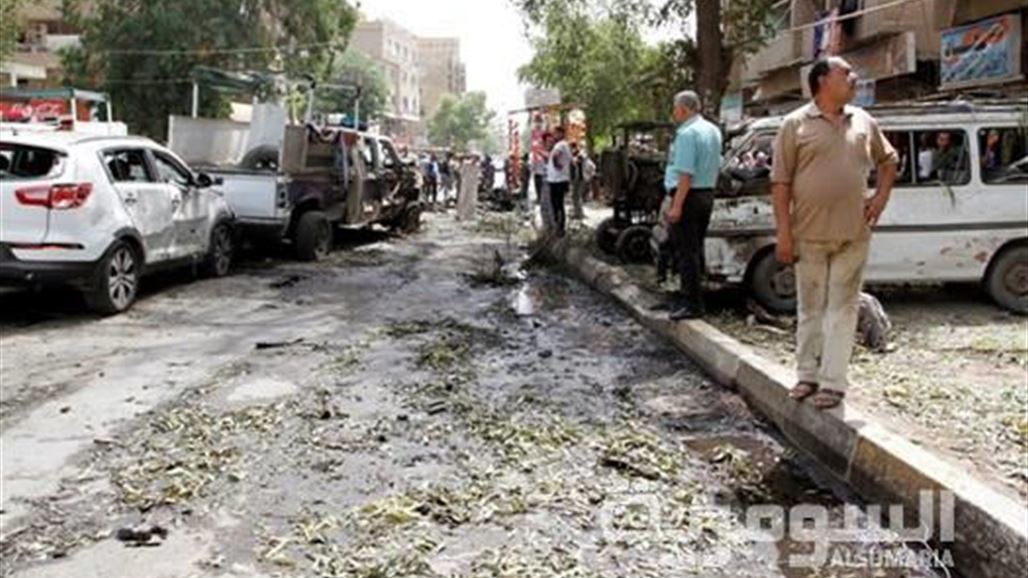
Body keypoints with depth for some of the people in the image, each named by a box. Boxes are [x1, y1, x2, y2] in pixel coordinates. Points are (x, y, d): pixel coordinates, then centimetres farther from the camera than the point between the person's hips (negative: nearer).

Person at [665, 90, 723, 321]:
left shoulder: (687, 133, -17)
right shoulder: (713, 130, 13)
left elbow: (686, 173, -23)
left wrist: (677, 206, -23)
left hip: (689, 196, -9)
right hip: (707, 194, 9)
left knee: (686, 252, -5)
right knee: (696, 249, 15)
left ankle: (692, 305, -3)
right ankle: (694, 299, 22)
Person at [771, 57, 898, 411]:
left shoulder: (863, 122, 10)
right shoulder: (796, 125, -3)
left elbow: (888, 159, 24)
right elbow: (780, 182, -6)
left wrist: (882, 197, 8)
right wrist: (783, 232, -11)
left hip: (853, 235, 3)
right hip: (809, 234, -3)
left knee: (842, 310, 3)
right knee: (810, 309, 9)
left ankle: (832, 382, 8)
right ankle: (807, 376, 20)